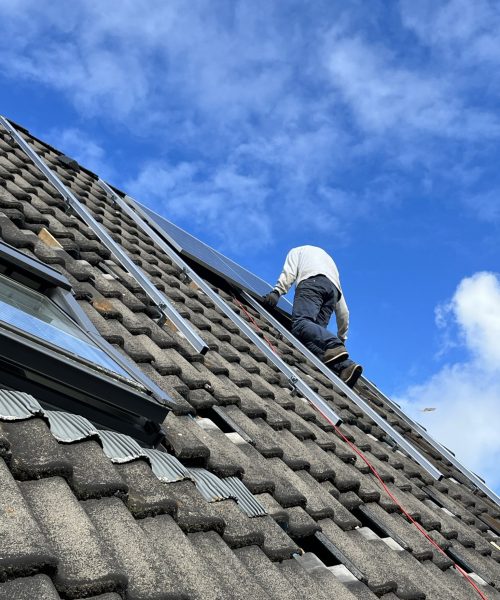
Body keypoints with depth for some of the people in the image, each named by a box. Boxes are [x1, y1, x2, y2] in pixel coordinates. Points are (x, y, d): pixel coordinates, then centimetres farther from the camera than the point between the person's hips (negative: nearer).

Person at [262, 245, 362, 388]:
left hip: (312, 281, -5)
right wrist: (342, 337, 40)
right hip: (333, 289, 6)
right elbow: (342, 309, 37)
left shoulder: (297, 251, 35)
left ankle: (334, 345, -55)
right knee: (315, 331, -8)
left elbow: (289, 272, 7)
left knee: (300, 324, -25)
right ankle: (345, 365, -36)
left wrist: (277, 292, -5)